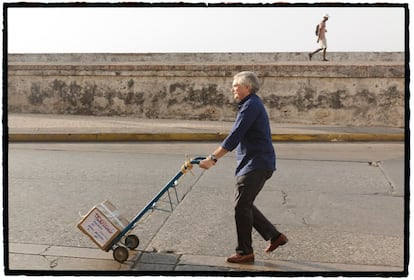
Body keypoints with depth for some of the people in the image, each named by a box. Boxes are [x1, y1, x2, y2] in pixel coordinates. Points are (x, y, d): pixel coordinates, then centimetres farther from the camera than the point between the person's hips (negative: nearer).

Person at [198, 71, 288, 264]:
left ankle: (245, 252, 4)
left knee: (242, 205, -6)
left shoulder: (251, 105, -14)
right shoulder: (251, 104, 20)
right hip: (252, 164, 10)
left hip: (256, 165, -10)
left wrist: (213, 158, -21)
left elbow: (234, 137, -22)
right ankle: (274, 236, 20)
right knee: (244, 205, 13)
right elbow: (238, 138, 23)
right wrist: (214, 157, 21)